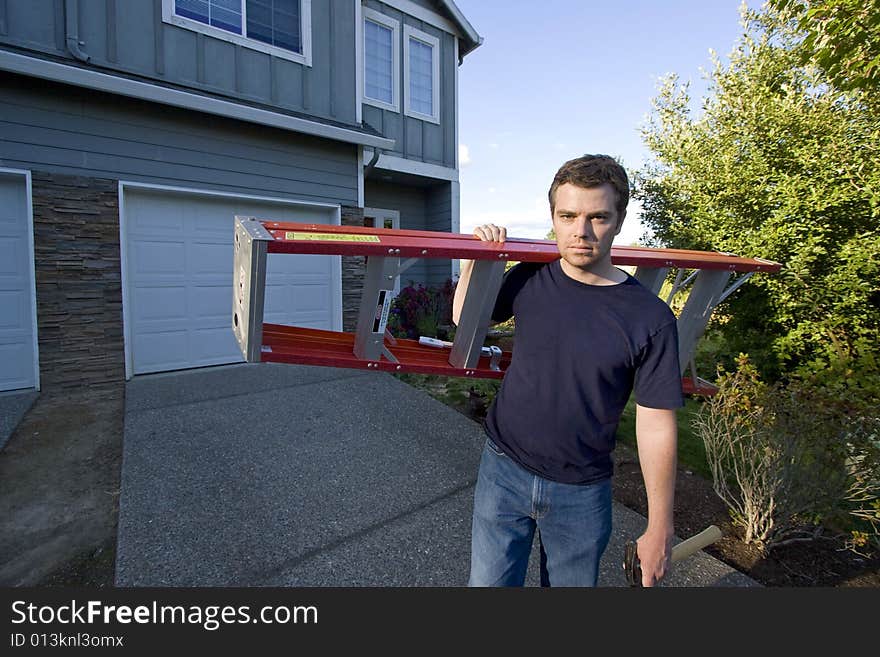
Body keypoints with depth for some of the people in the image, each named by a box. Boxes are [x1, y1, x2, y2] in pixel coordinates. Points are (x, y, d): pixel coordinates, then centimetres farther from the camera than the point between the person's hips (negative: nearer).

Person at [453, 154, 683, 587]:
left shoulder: (649, 318, -14)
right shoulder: (529, 279, -7)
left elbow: (656, 426, -9)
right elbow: (464, 320, 10)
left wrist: (660, 528, -3)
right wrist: (474, 260, -5)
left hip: (581, 493, -1)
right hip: (503, 470, 2)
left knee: (572, 582, 21)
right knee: (488, 582, 10)